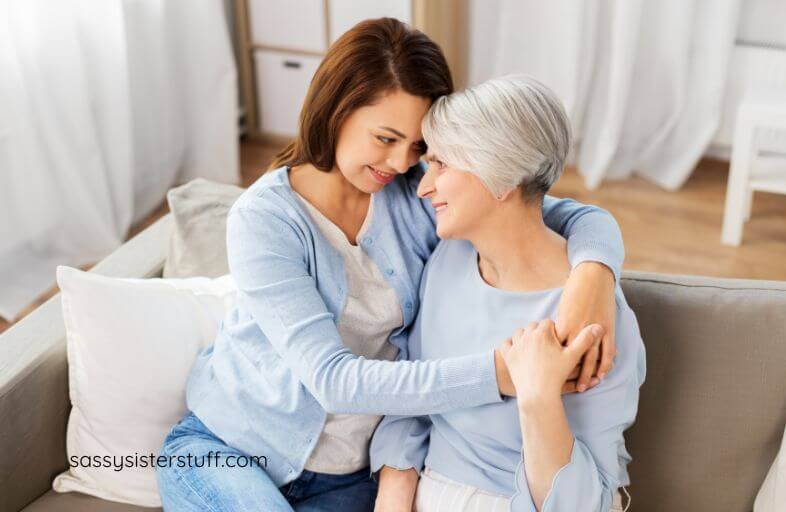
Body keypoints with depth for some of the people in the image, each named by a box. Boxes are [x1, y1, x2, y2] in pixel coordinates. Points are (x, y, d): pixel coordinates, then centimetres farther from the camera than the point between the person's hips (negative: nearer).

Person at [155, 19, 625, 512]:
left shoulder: (422, 194, -10)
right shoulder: (264, 217, -19)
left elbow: (581, 217, -11)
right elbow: (332, 379, -28)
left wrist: (593, 273, -36)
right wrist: (497, 372, -38)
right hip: (224, 449, -2)